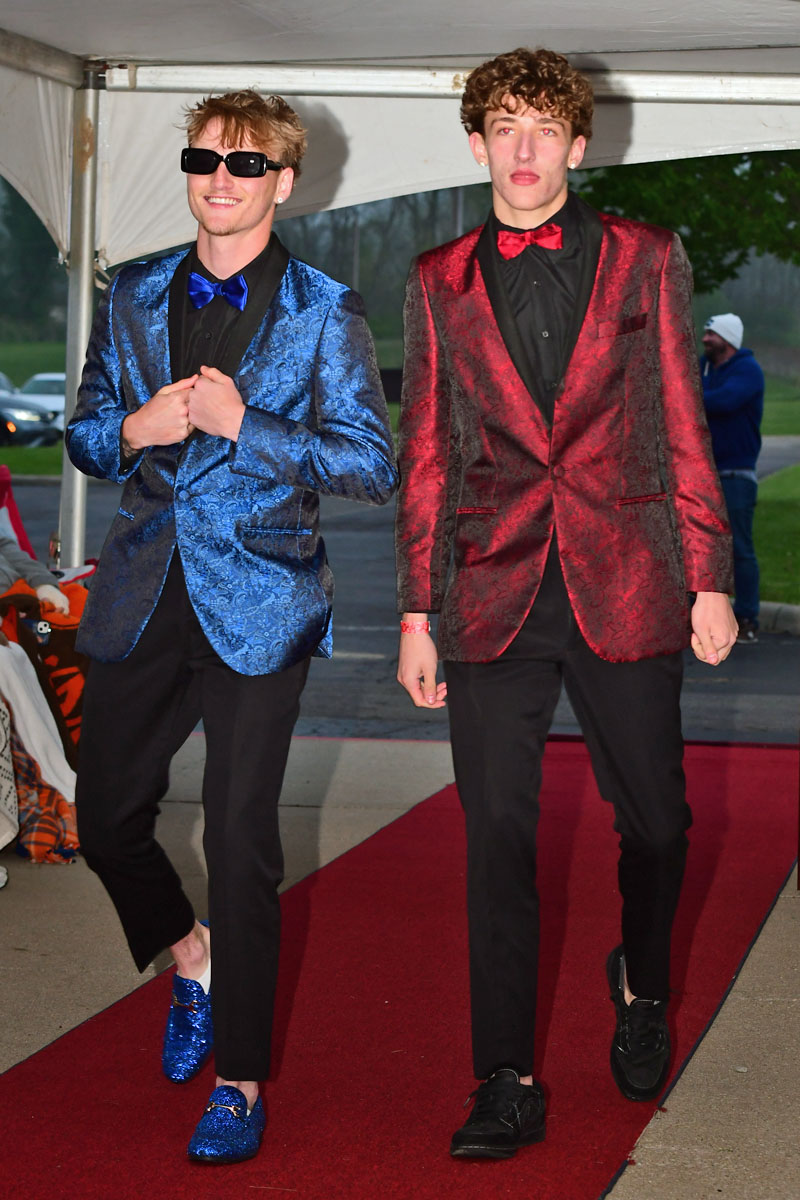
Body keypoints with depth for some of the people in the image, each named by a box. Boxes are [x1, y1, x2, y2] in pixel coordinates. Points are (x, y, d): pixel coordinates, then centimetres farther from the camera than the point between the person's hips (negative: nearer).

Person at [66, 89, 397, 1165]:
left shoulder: (323, 312, -2)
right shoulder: (134, 299, 10)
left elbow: (375, 466, -6)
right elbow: (84, 433, 16)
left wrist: (242, 424, -16)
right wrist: (135, 429, -7)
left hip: (257, 604, -4)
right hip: (144, 594, 4)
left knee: (241, 838, -4)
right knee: (106, 816, 8)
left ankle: (241, 1083, 8)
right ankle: (192, 959, 39)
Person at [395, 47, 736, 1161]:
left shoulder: (645, 260, 6)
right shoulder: (439, 282, 10)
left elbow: (681, 428, 7)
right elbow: (425, 456, 11)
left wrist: (708, 579, 1)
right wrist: (417, 613, 6)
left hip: (623, 590, 0)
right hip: (493, 596, 1)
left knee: (654, 819, 7)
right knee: (498, 837, -1)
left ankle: (642, 988, 37)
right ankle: (508, 1083, 6)